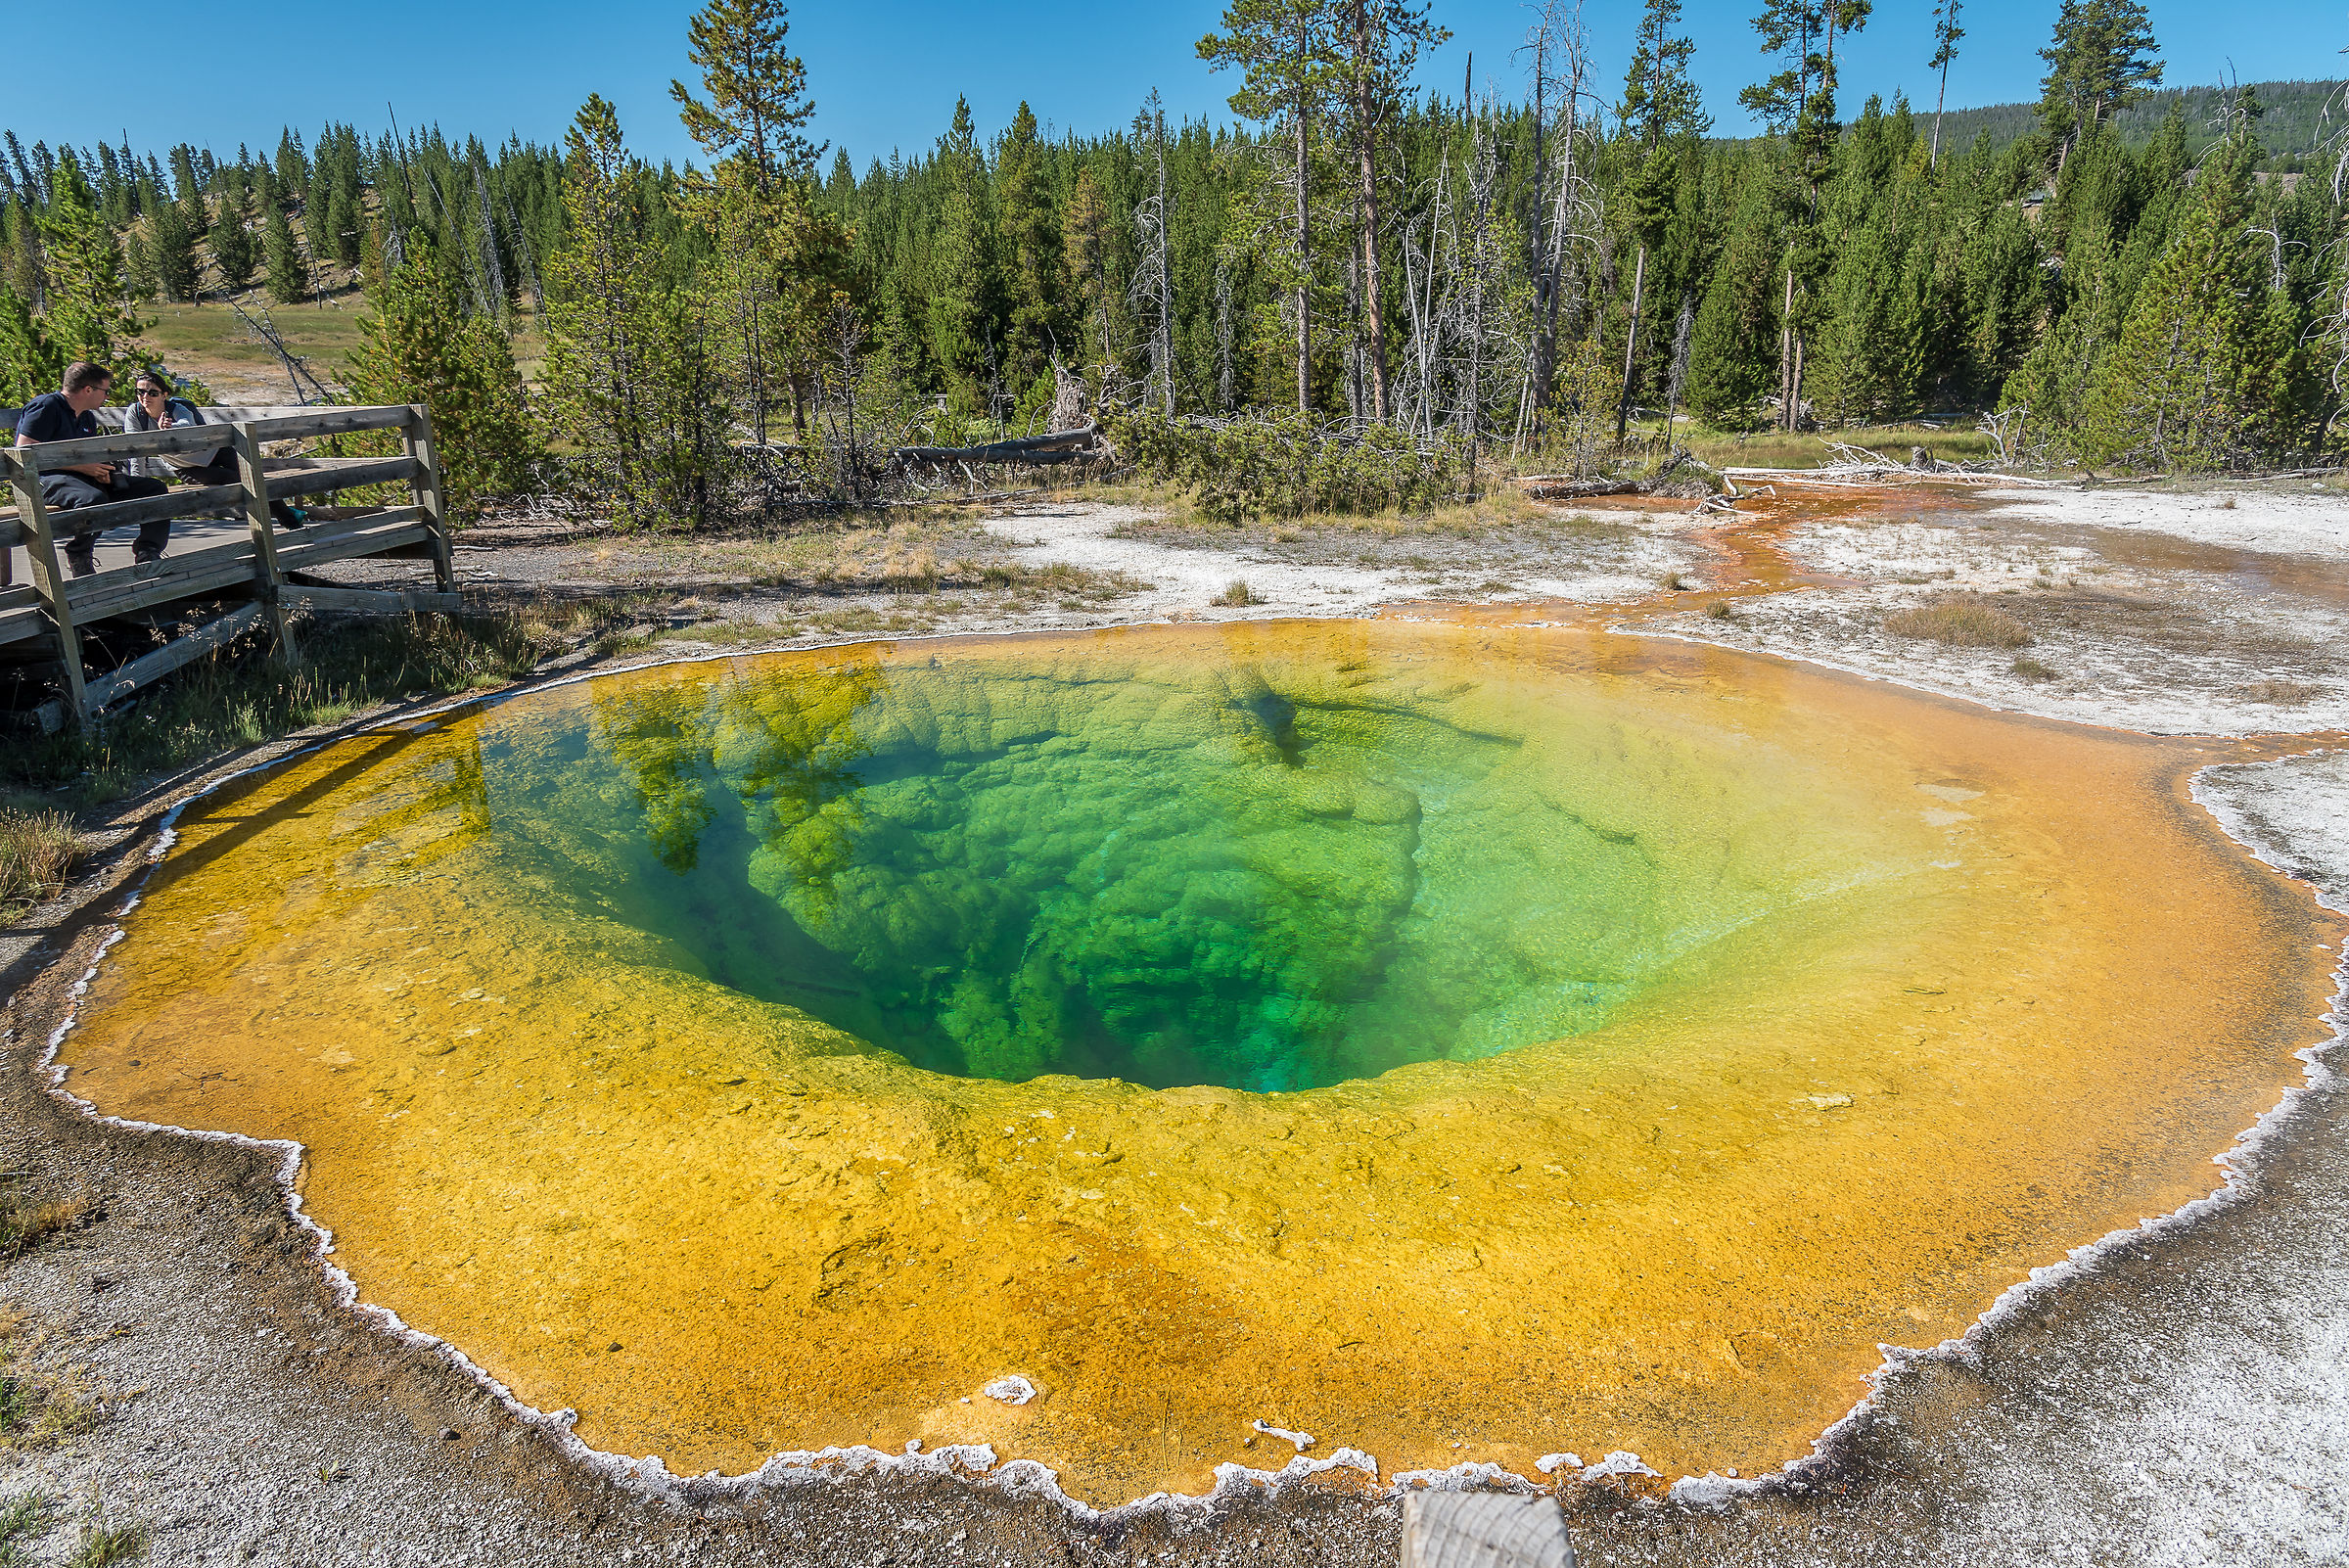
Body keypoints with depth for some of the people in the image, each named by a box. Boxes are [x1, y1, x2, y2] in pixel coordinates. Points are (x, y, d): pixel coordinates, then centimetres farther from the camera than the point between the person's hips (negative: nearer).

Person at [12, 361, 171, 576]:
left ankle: (147, 554, 0)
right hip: (45, 478, -9)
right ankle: (79, 556, -16)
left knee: (154, 488, -2)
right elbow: (25, 453, -15)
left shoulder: (88, 418, 20)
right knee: (94, 499, -41)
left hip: (83, 478, 9)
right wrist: (80, 466, -18)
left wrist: (100, 471, 4)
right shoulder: (46, 406, -7)